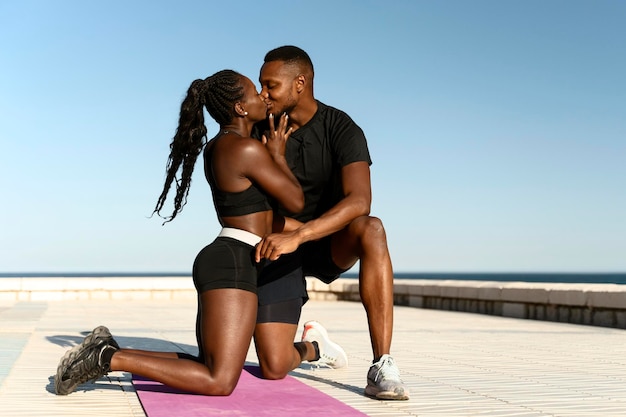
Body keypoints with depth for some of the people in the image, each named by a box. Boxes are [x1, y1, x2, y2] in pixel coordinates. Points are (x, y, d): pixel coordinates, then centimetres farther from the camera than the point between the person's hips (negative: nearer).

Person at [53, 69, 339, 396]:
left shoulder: (216, 147, 16)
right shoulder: (248, 149, -13)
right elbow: (296, 202, -5)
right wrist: (278, 155, 7)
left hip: (222, 265, 10)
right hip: (233, 267, -10)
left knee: (210, 370, 14)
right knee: (219, 382, -13)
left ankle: (109, 350, 8)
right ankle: (110, 358, -13)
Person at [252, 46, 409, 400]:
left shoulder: (342, 130, -18)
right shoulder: (260, 130, -8)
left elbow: (359, 201, -35)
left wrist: (299, 235, -47)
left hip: (331, 243, -1)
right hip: (277, 249, 2)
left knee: (371, 230, -39)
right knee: (274, 368, -12)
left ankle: (382, 367, -35)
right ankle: (311, 346, 28)